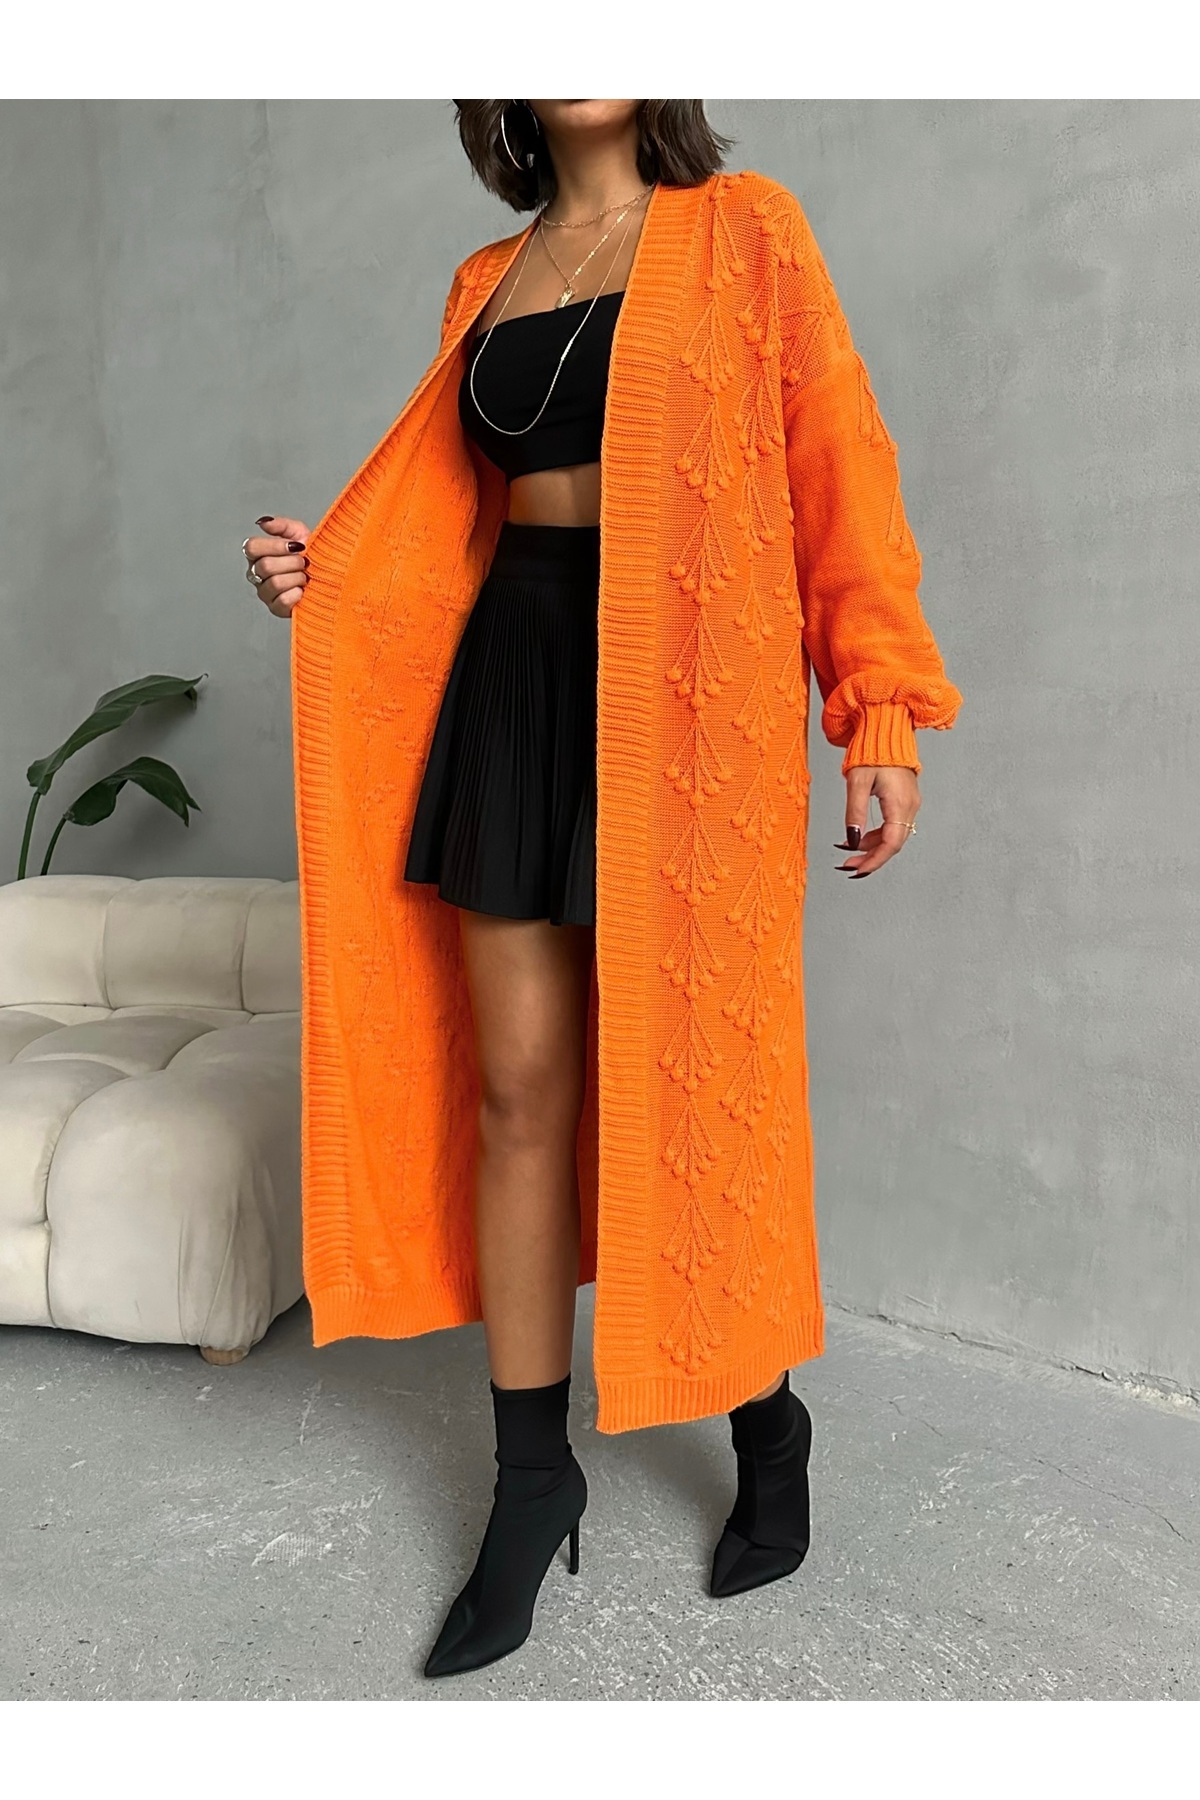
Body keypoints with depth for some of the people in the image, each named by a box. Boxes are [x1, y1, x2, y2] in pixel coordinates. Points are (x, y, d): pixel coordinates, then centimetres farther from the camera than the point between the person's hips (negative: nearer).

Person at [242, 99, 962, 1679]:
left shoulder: (741, 228, 5)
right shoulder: (488, 281, 18)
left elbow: (835, 467, -2)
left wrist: (879, 715, -10)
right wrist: (328, 570, 1)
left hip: (679, 688, -4)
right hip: (505, 686, 4)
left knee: (694, 1080, 1)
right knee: (515, 1087, 3)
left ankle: (769, 1428, 26)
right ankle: (532, 1477, 19)